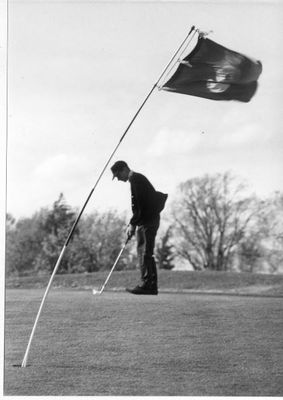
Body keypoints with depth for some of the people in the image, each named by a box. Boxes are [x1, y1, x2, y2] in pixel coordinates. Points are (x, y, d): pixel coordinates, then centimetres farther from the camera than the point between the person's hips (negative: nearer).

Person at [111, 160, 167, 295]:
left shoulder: (136, 179, -11)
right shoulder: (137, 179, 21)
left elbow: (139, 205, -18)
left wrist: (132, 224, -14)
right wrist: (132, 224, 14)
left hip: (148, 220, -11)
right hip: (146, 220, 11)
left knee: (145, 252, -11)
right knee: (145, 253, 10)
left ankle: (146, 285, -13)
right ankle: (151, 286, 12)